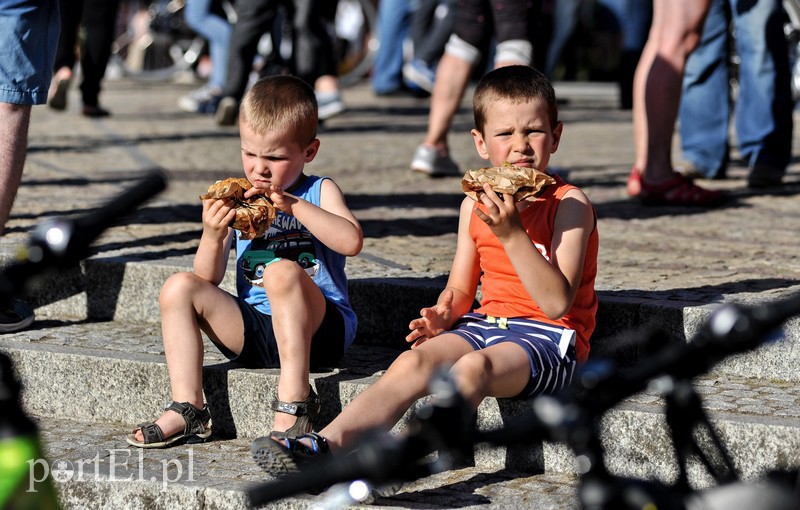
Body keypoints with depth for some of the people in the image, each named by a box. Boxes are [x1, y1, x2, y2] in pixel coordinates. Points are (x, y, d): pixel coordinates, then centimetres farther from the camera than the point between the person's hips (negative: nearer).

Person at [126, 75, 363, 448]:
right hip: (253, 328, 5)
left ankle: (295, 403, -30)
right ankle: (187, 410, -12)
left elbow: (351, 242, -22)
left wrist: (293, 205, -27)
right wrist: (213, 236, -19)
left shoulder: (320, 192, -1)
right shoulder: (236, 201, 7)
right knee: (178, 288, -8)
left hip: (319, 327, -5)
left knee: (282, 270, -32)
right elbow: (208, 280, 1)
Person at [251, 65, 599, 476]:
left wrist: (511, 234, -27)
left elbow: (558, 302, -19)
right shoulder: (475, 206, 11)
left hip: (548, 336, -5)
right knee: (415, 360, -23)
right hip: (487, 322, 6)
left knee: (473, 366, -36)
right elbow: (460, 289, 18)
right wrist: (444, 314, -6)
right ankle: (322, 446, -38)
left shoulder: (570, 205, -8)